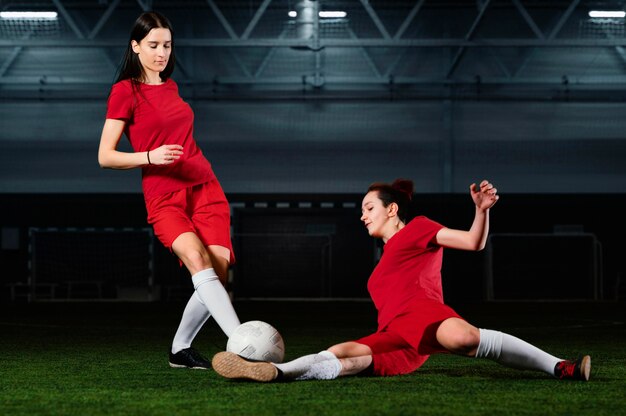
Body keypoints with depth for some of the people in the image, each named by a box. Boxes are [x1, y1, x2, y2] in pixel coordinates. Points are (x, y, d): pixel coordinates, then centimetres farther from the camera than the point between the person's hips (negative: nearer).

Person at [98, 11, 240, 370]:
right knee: (197, 258, -29)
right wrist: (150, 157, -20)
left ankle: (180, 349, 9)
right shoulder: (125, 91, -2)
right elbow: (105, 156, -5)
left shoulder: (170, 86, 16)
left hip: (205, 187, 6)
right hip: (164, 198, -6)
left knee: (219, 272, -9)